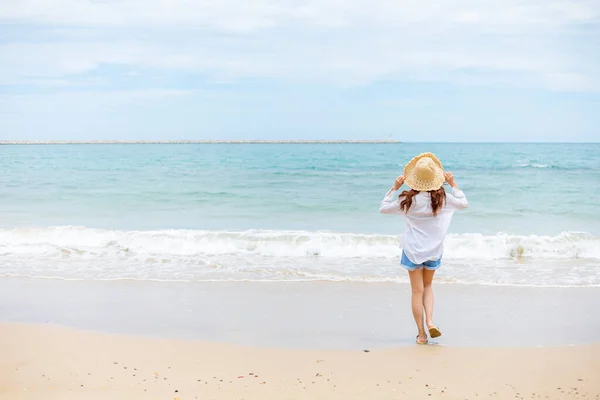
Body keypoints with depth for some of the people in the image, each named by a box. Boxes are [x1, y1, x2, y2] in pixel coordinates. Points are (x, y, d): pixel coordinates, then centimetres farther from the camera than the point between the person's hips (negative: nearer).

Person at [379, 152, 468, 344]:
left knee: (417, 291, 6)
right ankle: (430, 321, 0)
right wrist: (453, 184, 11)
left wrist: (394, 188, 3)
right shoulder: (442, 197, -11)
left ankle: (421, 334, 9)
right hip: (434, 250, 2)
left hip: (412, 250, -2)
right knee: (427, 286, 21)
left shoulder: (408, 199, -14)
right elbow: (464, 203, 7)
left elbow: (383, 208, -1)